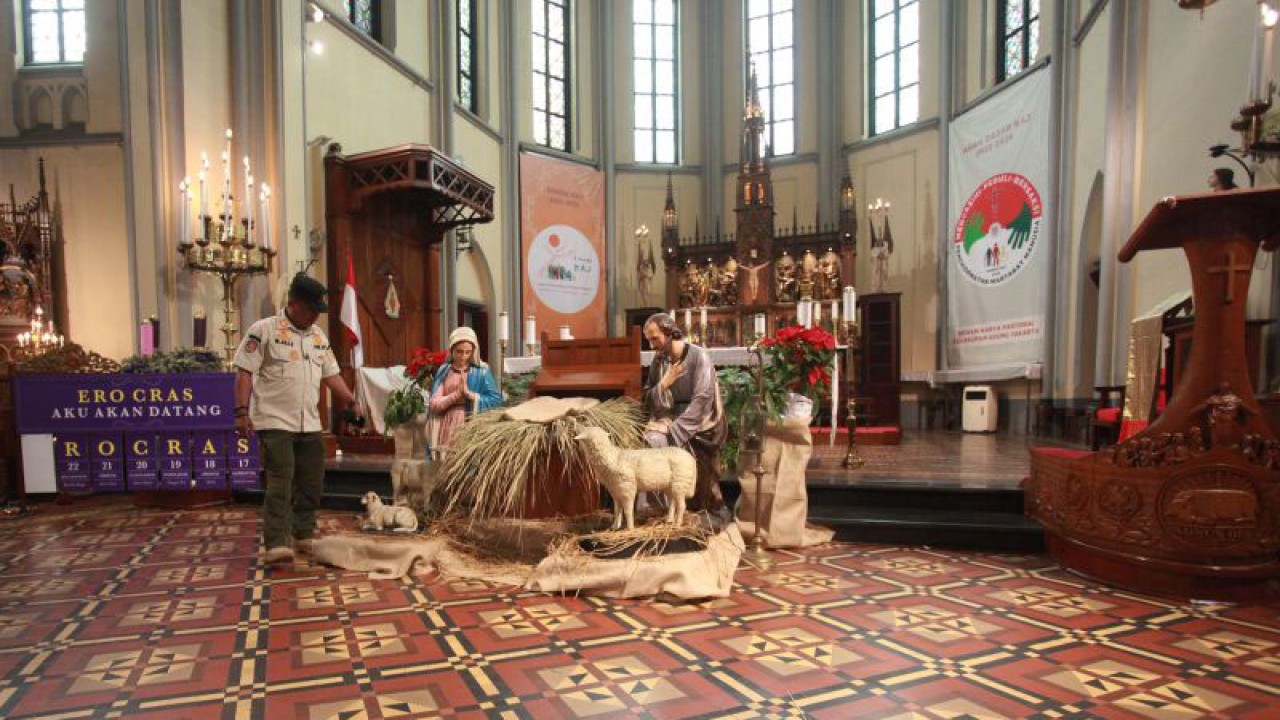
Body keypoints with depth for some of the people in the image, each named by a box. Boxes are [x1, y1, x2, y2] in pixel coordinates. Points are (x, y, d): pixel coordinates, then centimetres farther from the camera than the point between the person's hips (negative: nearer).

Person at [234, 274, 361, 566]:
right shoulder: (263, 330, -5)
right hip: (275, 422, -6)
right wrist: (242, 412, -15)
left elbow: (331, 375, 18)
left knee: (311, 484, 10)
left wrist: (351, 401, 8)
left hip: (310, 424, 6)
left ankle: (303, 536, 24)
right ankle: (276, 544, -9)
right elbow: (245, 373, -8)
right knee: (280, 483, -11)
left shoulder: (319, 337, 13)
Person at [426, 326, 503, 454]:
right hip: (445, 433, 2)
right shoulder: (443, 372, 6)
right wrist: (457, 394, -15)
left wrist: (469, 393, -16)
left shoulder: (481, 372, -1)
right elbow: (433, 404, -1)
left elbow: (496, 400, -8)